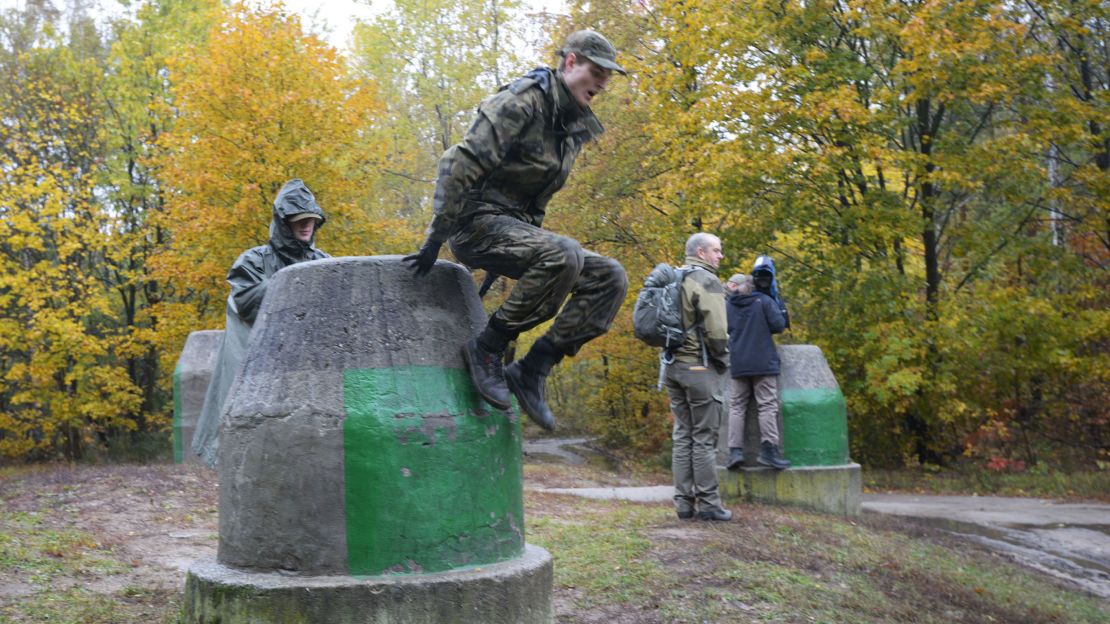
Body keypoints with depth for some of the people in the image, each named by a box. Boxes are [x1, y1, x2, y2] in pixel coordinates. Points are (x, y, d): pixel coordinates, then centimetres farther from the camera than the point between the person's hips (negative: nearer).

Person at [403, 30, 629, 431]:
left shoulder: (574, 127, 14)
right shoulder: (523, 102, -13)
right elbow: (460, 165, -19)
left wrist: (525, 249, 19)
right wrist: (435, 238, -20)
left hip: (515, 226, 9)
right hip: (476, 221, -9)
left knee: (610, 279, -5)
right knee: (563, 256, -34)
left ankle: (532, 370, -7)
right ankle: (487, 346, -17)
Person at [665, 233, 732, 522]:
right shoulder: (707, 282, -12)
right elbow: (716, 331, -19)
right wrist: (722, 357, -4)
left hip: (674, 365, 8)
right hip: (700, 368, -8)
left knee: (682, 435, 11)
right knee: (704, 438, -2)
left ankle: (684, 502, 13)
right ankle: (708, 503, 2)